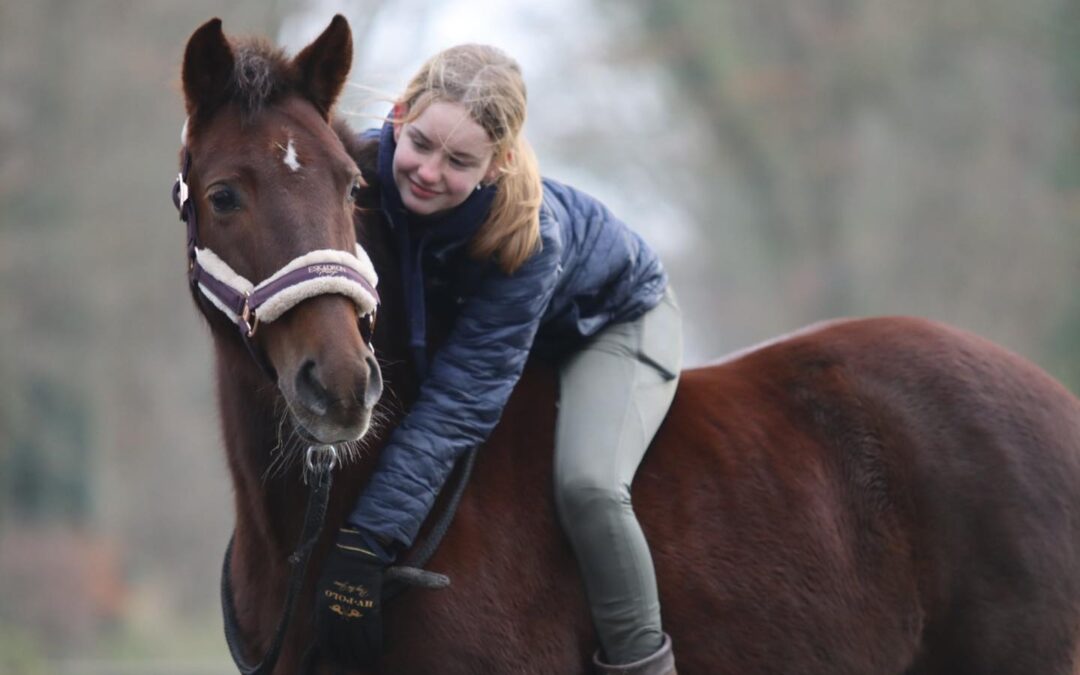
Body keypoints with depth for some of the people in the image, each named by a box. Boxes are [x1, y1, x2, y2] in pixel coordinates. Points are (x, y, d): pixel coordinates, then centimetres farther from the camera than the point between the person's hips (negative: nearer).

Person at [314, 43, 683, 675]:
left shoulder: (531, 237, -42)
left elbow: (460, 399, -42)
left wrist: (369, 538, -47)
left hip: (614, 320, -6)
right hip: (473, 313, 6)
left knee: (586, 484, -29)